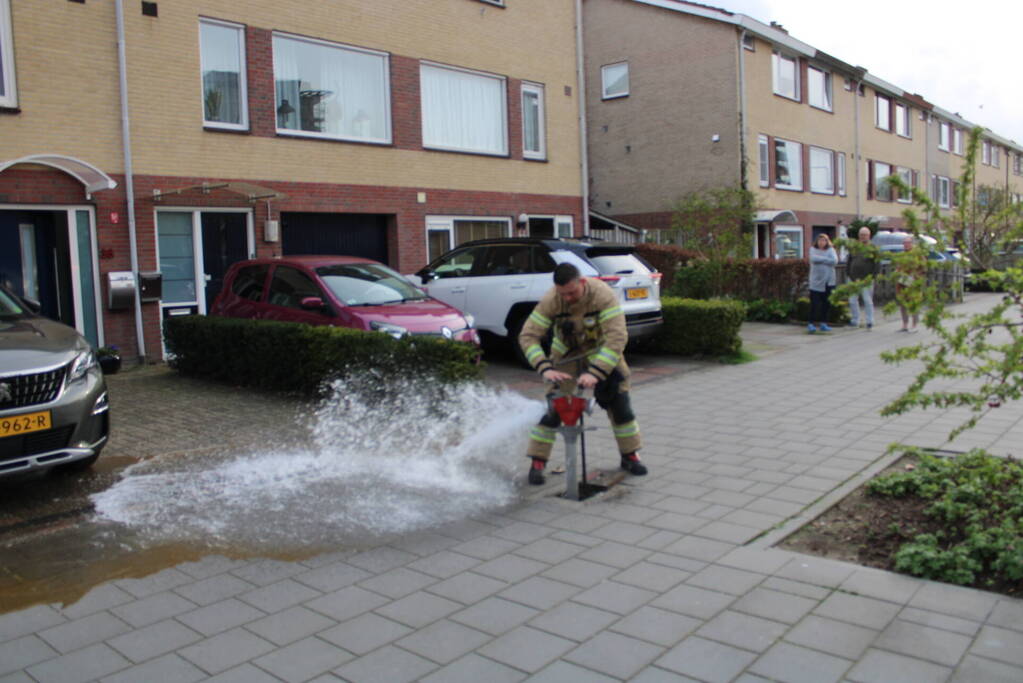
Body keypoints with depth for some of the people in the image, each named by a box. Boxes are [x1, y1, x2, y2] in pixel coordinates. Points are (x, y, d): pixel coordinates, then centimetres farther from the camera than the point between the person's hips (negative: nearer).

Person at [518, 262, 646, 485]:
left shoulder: (603, 295, -32)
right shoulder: (550, 301, -27)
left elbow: (617, 336, -37)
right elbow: (528, 335, -27)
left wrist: (596, 372, -45)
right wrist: (545, 368, -40)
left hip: (602, 352, 0)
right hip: (566, 355, 0)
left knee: (620, 402, 0)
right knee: (551, 406, -9)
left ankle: (630, 456, 20)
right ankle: (537, 462, 3)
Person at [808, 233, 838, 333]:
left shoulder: (831, 250, 10)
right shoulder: (813, 249, 5)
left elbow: (835, 261, -8)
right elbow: (813, 259, -15)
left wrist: (820, 259, -10)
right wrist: (827, 259, -9)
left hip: (829, 281, 3)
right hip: (816, 281, -3)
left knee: (827, 303, 6)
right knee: (814, 303, -8)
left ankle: (823, 324, 16)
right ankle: (811, 324, -5)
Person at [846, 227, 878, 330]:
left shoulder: (872, 248, -1)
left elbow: (877, 264, -5)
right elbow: (848, 262, 17)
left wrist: (872, 276, -11)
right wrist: (848, 274, 8)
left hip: (866, 280, -5)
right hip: (854, 279, 5)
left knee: (868, 301, -3)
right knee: (852, 300, 5)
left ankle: (870, 321, 5)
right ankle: (855, 321, 15)